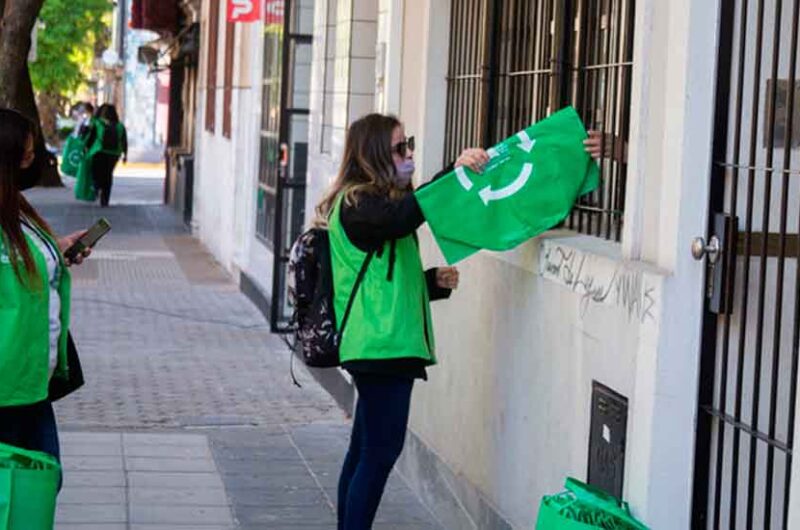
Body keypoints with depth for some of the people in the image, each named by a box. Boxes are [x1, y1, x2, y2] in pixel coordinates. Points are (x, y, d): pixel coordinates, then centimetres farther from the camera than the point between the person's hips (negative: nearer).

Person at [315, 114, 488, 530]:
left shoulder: (374, 202, 21)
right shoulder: (357, 203, -11)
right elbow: (402, 218, -33)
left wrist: (434, 281, 9)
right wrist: (453, 172, -42)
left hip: (386, 345, 10)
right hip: (381, 344, -10)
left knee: (365, 449, 14)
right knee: (381, 450, -11)